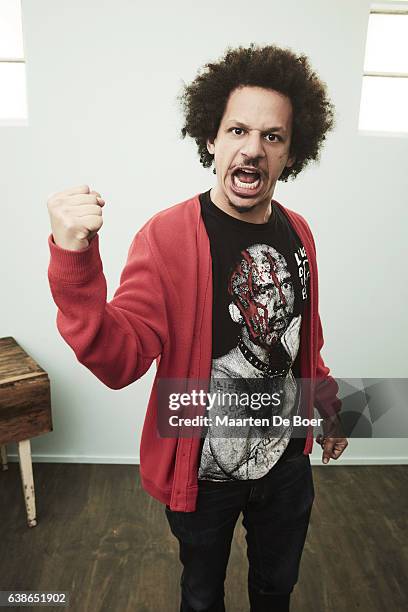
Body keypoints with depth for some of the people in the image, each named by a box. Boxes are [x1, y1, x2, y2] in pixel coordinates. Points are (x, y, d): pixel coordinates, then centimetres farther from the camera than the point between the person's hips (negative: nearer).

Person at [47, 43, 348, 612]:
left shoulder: (297, 233, -5)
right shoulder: (167, 236, -21)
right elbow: (120, 362, -30)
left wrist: (326, 405, 17)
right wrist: (73, 261, -44)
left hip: (288, 460, 4)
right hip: (205, 470, -3)